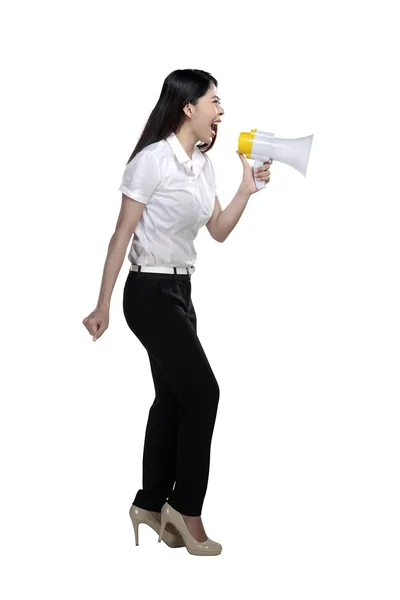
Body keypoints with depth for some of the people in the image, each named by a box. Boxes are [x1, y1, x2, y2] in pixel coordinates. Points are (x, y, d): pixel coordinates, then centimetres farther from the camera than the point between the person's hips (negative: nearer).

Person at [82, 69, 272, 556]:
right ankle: (185, 507, 7)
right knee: (203, 393, -6)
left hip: (180, 291, 8)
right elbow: (122, 235, -14)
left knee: (173, 398, 11)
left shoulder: (203, 165, 8)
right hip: (150, 292, -8)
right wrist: (103, 306, -13)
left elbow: (219, 232, 13)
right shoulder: (153, 160, -16)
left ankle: (151, 504, 22)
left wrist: (248, 189, 0)